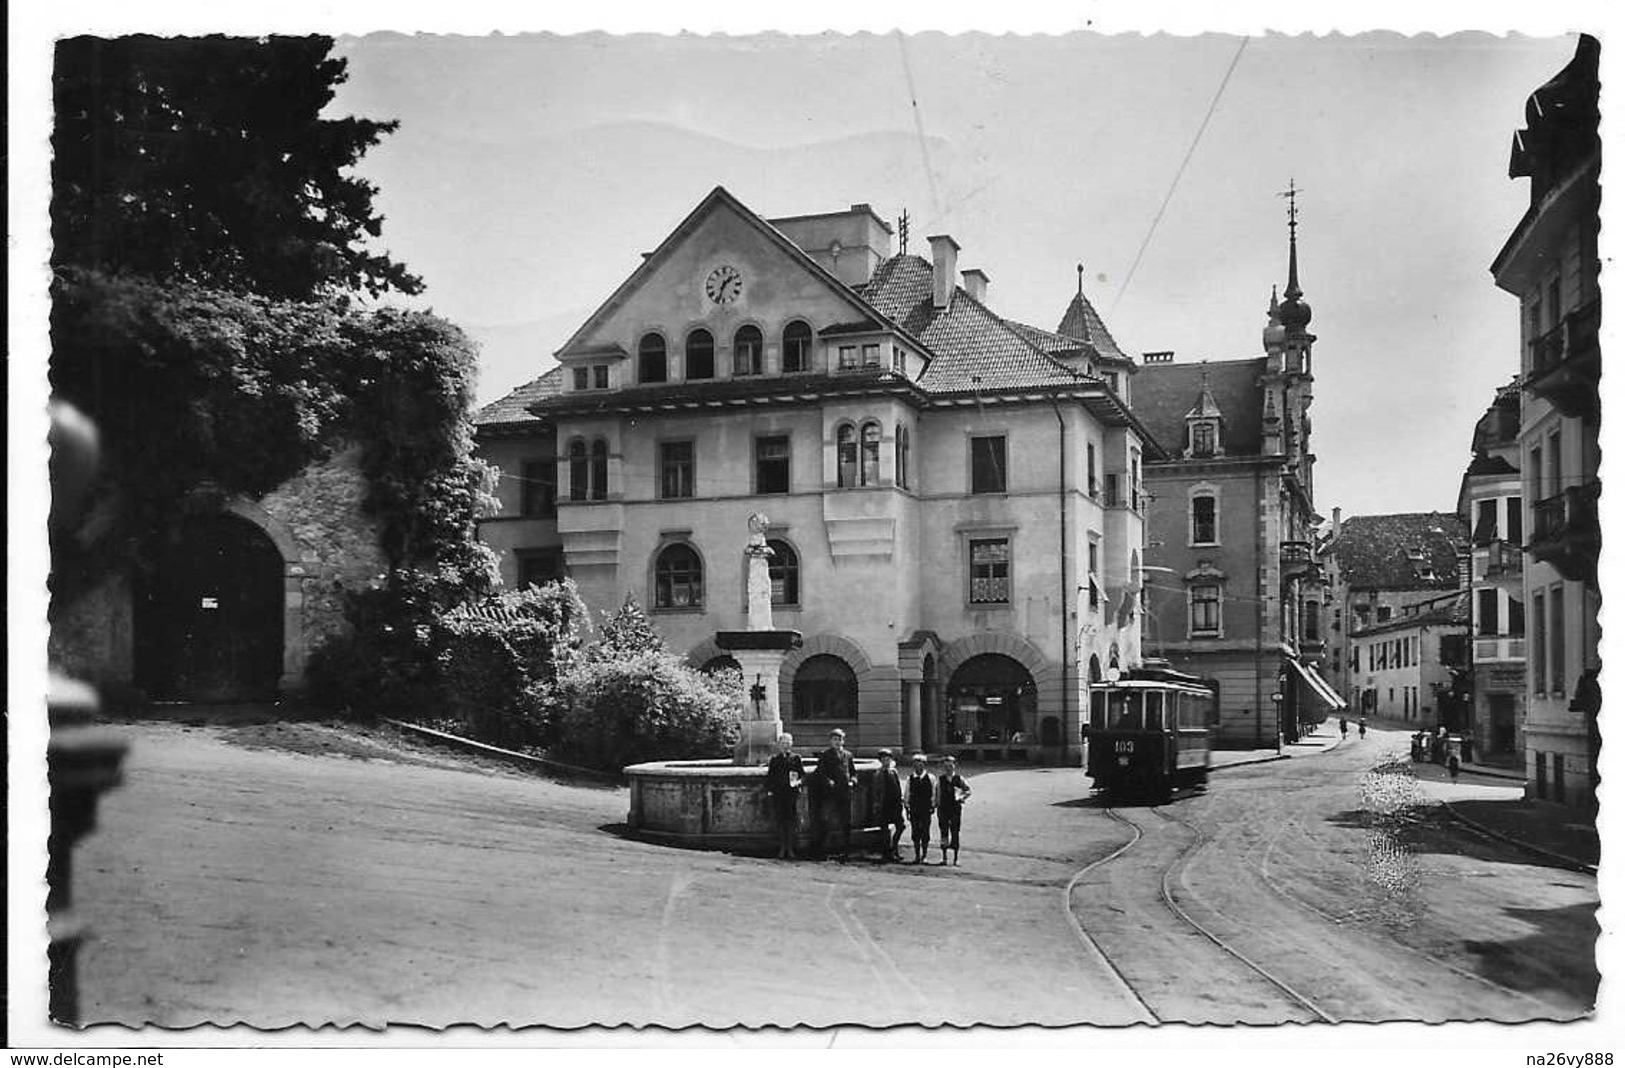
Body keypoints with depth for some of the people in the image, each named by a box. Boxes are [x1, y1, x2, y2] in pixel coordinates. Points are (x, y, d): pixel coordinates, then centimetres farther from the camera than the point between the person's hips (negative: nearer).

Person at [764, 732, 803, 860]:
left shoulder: (796, 758, 9)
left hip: (791, 792, -1)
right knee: (780, 820, 1)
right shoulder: (774, 759, 12)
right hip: (778, 793, 1)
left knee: (791, 820, -4)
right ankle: (782, 848, 8)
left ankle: (790, 848, 2)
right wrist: (770, 790, 0)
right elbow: (770, 776, 9)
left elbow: (801, 774, 8)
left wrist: (798, 782, -12)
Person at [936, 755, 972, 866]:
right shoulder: (940, 779, 5)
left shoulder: (959, 779, 1)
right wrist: (937, 804, 2)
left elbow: (968, 790, 9)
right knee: (943, 832, 2)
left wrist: (961, 797, -6)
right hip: (943, 808, 1)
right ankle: (944, 857, 11)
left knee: (955, 832, -2)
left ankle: (956, 858, 5)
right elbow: (937, 793, 8)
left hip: (955, 808, -1)